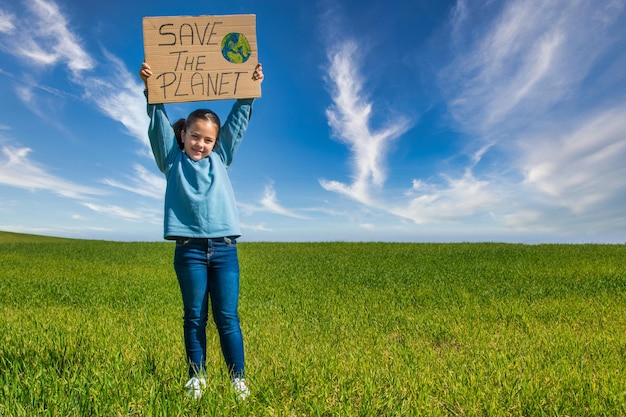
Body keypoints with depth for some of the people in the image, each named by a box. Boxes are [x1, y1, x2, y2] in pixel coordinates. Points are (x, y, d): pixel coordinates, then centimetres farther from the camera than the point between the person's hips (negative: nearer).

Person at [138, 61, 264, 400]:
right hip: (189, 249, 0)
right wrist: (151, 91, -9)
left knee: (227, 318, 3)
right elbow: (159, 124, 1)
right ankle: (197, 376, 21)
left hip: (224, 248, 1)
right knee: (195, 317, 8)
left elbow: (237, 121, 11)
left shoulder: (220, 159, 14)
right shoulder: (172, 161, 10)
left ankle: (238, 378, 13)